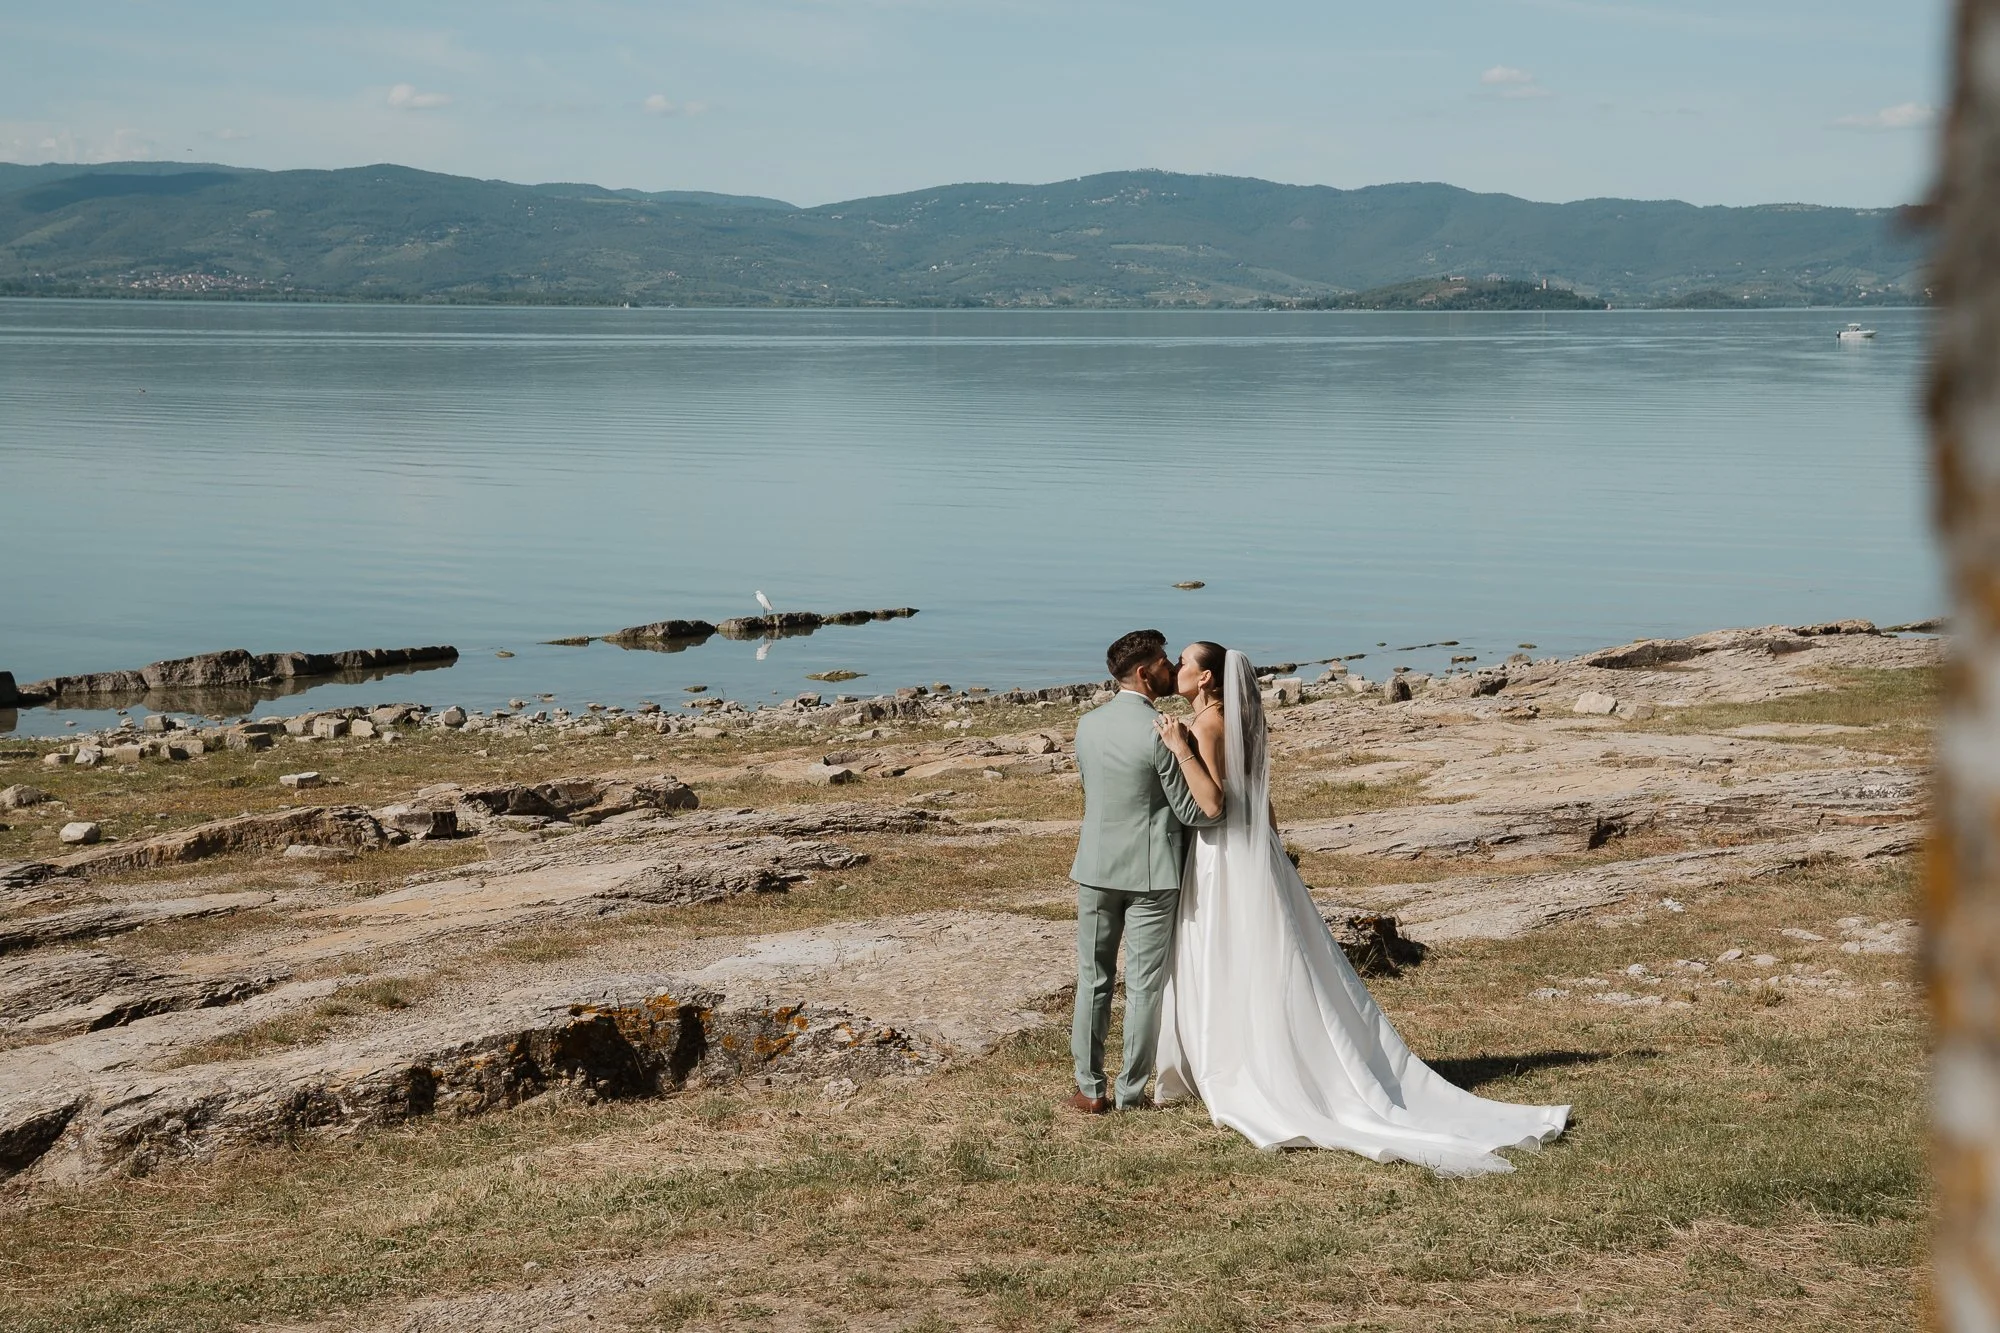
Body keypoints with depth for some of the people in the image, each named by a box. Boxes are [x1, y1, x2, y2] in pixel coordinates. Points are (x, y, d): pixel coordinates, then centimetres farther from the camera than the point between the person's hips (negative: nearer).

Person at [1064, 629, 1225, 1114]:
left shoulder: (1087, 725, 1)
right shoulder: (1160, 732, -16)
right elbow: (1196, 810, -13)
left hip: (1096, 868, 4)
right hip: (1150, 873, -4)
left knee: (1093, 980, 12)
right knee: (1144, 985, 6)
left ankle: (1090, 1089, 14)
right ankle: (1130, 1091, 12)